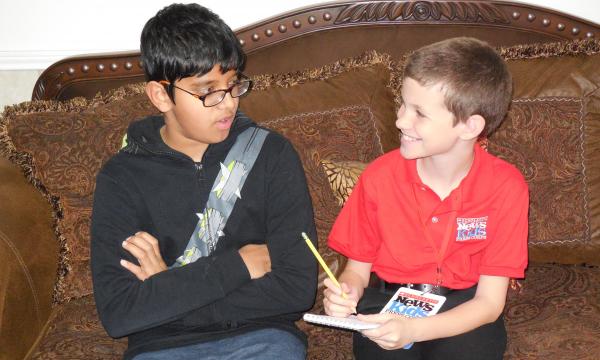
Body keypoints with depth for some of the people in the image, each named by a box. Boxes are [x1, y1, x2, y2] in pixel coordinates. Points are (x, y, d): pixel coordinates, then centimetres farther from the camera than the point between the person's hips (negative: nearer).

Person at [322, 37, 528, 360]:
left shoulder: (505, 187, -14)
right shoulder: (379, 177, -9)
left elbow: (490, 303, -12)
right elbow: (358, 266, 3)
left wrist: (414, 330, -27)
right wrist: (347, 293, -21)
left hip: (464, 315, 0)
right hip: (387, 304, 0)